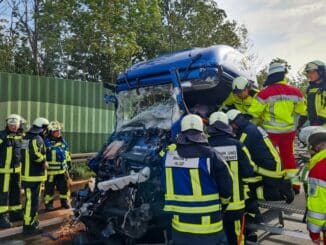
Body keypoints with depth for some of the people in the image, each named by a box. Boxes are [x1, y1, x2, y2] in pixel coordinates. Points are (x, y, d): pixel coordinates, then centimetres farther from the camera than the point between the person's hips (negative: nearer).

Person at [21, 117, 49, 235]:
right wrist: (44, 161, -15)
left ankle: (31, 220, 34)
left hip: (26, 174, 10)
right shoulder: (37, 139, -17)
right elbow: (35, 155, -31)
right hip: (34, 175, -10)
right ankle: (28, 226, 2)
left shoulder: (26, 137, 13)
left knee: (31, 199, 21)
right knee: (32, 201, -3)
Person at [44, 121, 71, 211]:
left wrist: (68, 161, 21)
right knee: (49, 187, 4)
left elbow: (66, 152, 21)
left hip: (62, 169, 6)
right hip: (50, 169, -6)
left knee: (64, 186, 13)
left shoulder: (62, 141, 10)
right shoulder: (46, 142, -10)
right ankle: (48, 203, 19)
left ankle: (65, 201, 27)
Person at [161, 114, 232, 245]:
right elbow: (226, 187, -9)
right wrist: (221, 202, 12)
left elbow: (166, 187, 7)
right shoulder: (209, 155, -16)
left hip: (180, 225, 4)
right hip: (207, 227, -4)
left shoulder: (169, 155, -4)